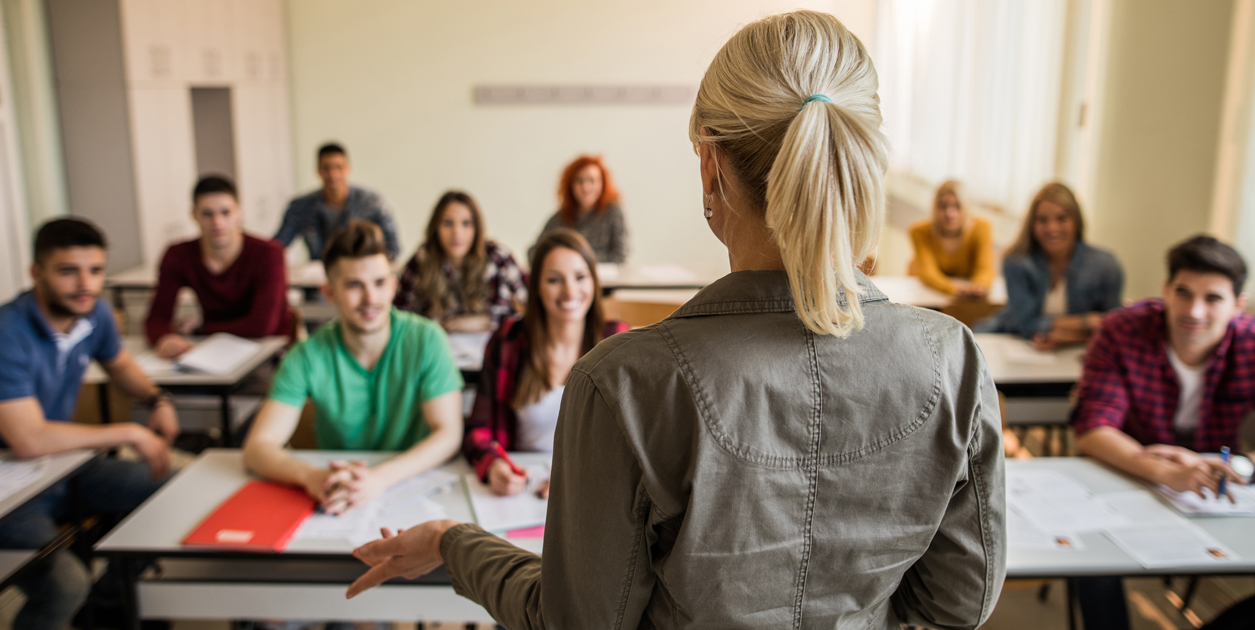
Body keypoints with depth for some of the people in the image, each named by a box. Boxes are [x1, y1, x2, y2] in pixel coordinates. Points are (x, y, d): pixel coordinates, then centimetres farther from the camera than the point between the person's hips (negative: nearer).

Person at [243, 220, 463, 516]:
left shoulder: (426, 339, -10)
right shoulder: (308, 358, -9)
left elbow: (448, 434, -14)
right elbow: (257, 447, -13)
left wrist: (380, 477, -31)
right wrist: (312, 476, -35)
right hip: (338, 502, 1)